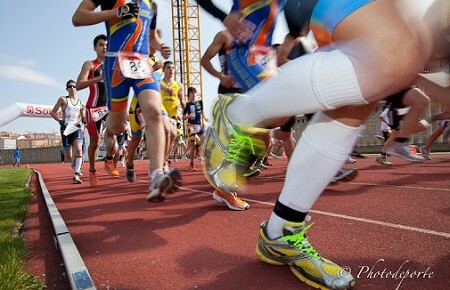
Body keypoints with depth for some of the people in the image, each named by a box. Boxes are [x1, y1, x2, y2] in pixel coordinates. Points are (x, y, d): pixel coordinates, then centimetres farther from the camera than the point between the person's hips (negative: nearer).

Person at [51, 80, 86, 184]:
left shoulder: (81, 103, 13)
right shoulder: (63, 99, 4)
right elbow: (53, 112, 5)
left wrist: (84, 120, 0)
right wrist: (60, 121, -11)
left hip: (77, 128, 1)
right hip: (66, 128, -1)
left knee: (79, 149, -22)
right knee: (68, 156, 3)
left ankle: (76, 176, -19)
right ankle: (76, 167, 38)